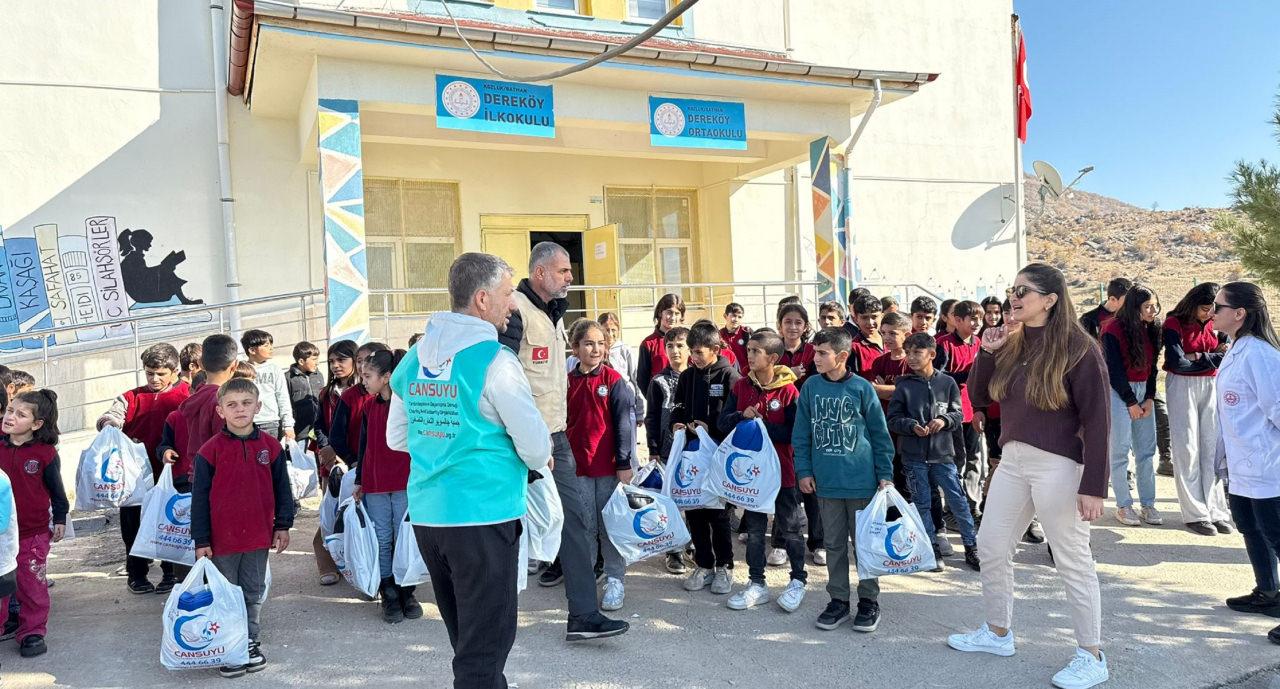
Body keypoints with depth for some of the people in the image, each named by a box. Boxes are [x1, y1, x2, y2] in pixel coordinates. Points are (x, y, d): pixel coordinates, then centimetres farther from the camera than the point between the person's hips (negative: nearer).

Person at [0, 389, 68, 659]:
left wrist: (60, 519, 4)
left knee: (32, 585, 7)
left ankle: (32, 632, 19)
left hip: (33, 532, -3)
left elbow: (56, 489, 0)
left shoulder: (45, 453, -9)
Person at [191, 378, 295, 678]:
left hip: (259, 537, 2)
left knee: (254, 594, 15)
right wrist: (201, 540, -6)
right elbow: (199, 497, -6)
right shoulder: (210, 450, -9)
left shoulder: (271, 446, -2)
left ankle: (251, 643, 30)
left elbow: (281, 488, 6)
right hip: (222, 539, -2)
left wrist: (283, 526, 6)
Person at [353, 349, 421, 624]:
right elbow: (364, 445, 14)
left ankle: (407, 593, 18)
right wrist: (359, 481, 14)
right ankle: (389, 596, 15)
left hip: (406, 486, -4)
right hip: (375, 487, 4)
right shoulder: (369, 407, 7)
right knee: (382, 542, 7)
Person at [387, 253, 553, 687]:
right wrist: (539, 459, 8)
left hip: (426, 515, 7)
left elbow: (396, 438, 14)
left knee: (465, 635, 23)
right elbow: (536, 446, -13)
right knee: (485, 645, 4)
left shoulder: (415, 358, 7)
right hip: (483, 516, -7)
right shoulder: (494, 359, -14)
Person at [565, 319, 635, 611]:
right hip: (577, 466, 3)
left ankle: (615, 580, 18)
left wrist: (624, 463, -9)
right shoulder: (568, 382, 4)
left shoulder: (614, 380, -5)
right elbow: (561, 424, 10)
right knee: (585, 526, 11)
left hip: (609, 466, -2)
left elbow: (624, 423, -6)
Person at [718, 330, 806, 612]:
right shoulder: (741, 386, 0)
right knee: (754, 529, 13)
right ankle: (756, 584, 25)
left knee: (789, 528, 9)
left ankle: (798, 580, 27)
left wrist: (762, 425, -21)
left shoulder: (788, 391, -13)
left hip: (782, 470, -4)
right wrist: (742, 416, -18)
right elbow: (722, 422, 0)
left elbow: (794, 433, -16)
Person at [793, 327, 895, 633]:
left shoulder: (862, 388, -6)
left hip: (861, 481, -2)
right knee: (834, 544, 11)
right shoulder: (810, 387, 1)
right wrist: (803, 470, 1)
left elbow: (880, 434, 0)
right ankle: (838, 600, 23)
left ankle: (869, 601, 21)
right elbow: (802, 434, 6)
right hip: (826, 481, 3)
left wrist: (886, 474, -1)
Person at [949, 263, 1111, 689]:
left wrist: (1093, 486, -15)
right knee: (991, 547, 14)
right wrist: (986, 353, -3)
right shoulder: (1012, 344, 7)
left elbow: (1096, 422, -12)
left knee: (1072, 560, 2)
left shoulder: (1078, 349, -12)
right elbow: (979, 398, 12)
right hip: (1012, 460, 8)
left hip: (1057, 465, -7)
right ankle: (997, 632, 32)